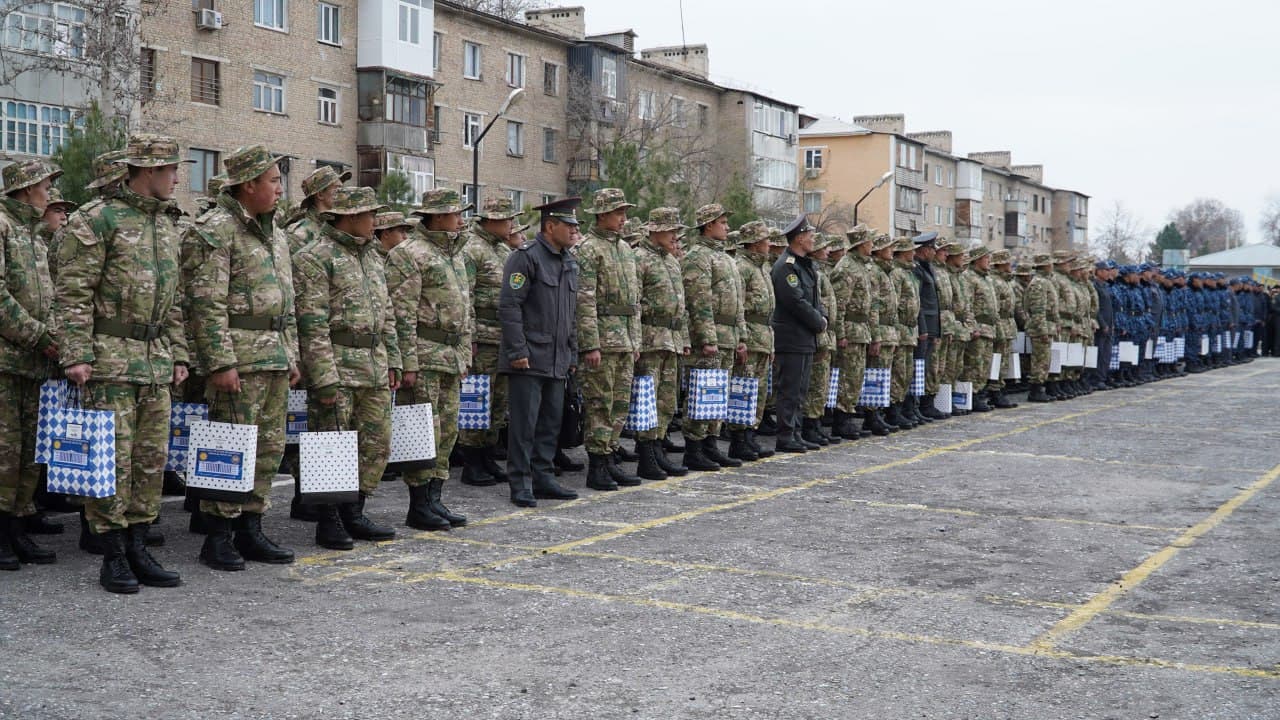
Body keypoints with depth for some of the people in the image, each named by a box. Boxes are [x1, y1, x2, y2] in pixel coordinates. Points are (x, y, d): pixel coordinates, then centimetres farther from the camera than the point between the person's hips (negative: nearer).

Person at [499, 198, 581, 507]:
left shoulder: (569, 262, 16)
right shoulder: (526, 257, -10)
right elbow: (509, 306, -15)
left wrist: (572, 354, 17)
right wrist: (518, 351, -18)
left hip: (557, 362, 8)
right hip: (529, 359, -8)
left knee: (551, 423, 11)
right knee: (524, 423, -4)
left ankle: (543, 479, 19)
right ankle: (520, 484, 2)